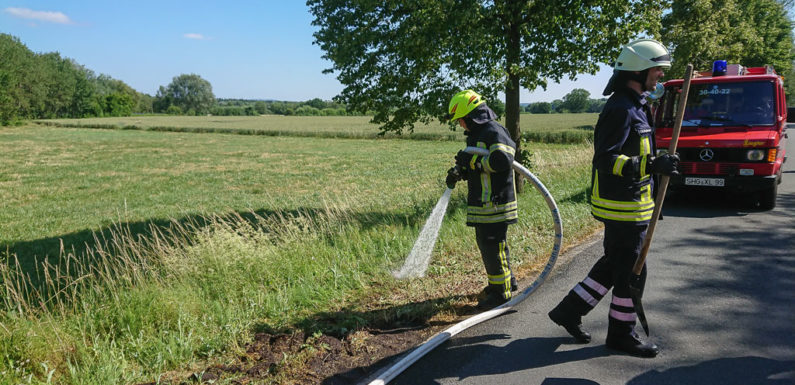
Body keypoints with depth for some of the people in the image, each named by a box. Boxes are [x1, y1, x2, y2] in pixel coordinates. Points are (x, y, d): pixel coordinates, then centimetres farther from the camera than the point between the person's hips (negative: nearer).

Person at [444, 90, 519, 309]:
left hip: (495, 203, -10)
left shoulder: (494, 132, -15)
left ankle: (501, 292, 10)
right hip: (482, 203, 10)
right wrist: (458, 172, 6)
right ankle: (506, 281, 36)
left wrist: (473, 161, -23)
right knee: (485, 242, 19)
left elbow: (502, 160, -31)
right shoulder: (477, 134, 17)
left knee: (493, 245, -3)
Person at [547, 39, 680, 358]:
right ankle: (621, 334, 18)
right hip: (624, 208, -10)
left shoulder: (633, 106, 16)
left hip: (629, 203, 10)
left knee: (614, 264, 17)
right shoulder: (621, 109, -19)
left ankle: (569, 310, 25)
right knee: (631, 272, 2)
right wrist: (652, 165, -33)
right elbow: (605, 160, -27)